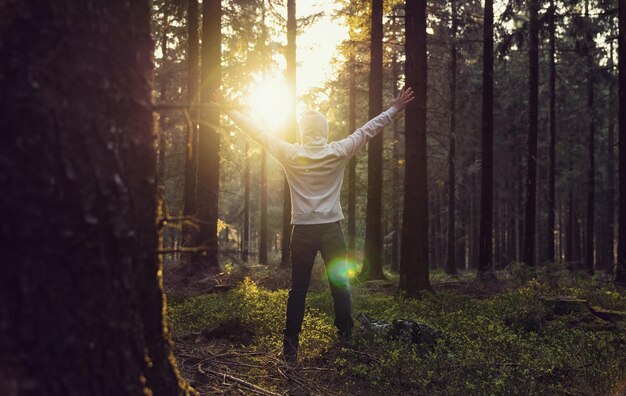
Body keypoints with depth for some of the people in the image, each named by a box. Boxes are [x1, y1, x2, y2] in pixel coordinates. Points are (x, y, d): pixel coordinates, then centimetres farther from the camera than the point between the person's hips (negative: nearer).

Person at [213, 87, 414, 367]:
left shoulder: (290, 155, -4)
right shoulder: (338, 153, -3)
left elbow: (259, 133, 2)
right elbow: (368, 130, 4)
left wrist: (230, 111, 12)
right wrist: (395, 109, 13)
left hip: (303, 231, 0)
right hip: (332, 229, 0)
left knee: (298, 290, 3)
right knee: (340, 285, 11)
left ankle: (291, 348, -1)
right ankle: (345, 337, 18)